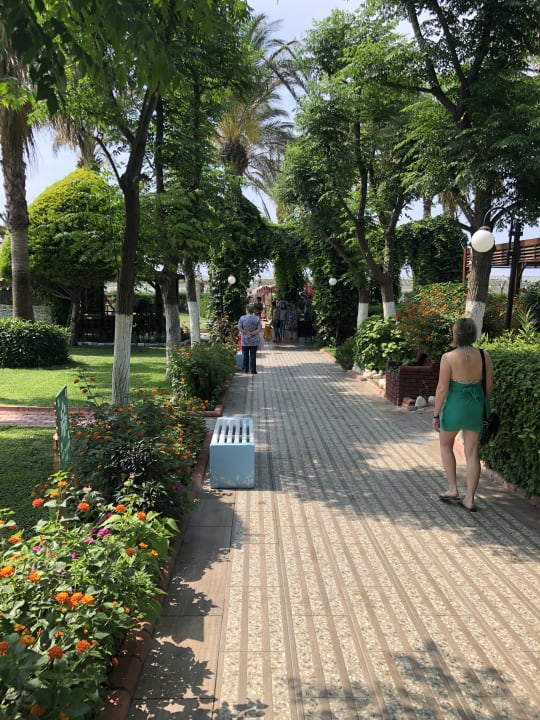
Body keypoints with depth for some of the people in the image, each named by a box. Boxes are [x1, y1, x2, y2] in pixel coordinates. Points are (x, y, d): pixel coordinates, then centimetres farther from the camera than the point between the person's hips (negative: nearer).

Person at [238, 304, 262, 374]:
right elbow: (259, 329, -9)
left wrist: (245, 332, -7)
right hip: (254, 340, 0)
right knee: (253, 355, 5)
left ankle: (245, 369, 17)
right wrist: (253, 333, -11)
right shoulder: (257, 318, -5)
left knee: (245, 355, 12)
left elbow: (239, 328, -10)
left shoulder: (242, 318, -8)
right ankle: (253, 370, 5)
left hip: (245, 340, 0)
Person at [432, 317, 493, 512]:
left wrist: (436, 415, -5)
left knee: (446, 445, 21)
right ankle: (469, 499, 15)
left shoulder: (449, 357, -17)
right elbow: (489, 388, 3)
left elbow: (442, 389, -15)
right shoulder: (484, 356, -4)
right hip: (476, 407, 4)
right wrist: (482, 408, 18)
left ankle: (453, 489, 20)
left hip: (454, 406, -3)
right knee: (473, 453, 10)